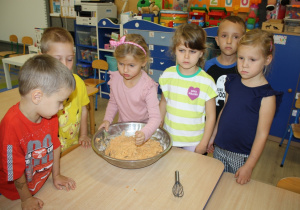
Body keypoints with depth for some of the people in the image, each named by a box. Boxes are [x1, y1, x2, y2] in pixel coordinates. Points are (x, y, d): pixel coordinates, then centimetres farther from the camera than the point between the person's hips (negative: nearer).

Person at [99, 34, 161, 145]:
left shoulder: (148, 86, -23)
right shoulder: (115, 78, -9)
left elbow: (155, 117, -26)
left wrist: (144, 134, -43)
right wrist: (107, 119, -6)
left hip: (143, 128, -3)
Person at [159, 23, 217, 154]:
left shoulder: (207, 82, -16)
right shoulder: (168, 75, -6)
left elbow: (211, 116, -9)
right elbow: (163, 103, 5)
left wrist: (203, 143, -7)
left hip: (194, 142, -2)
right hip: (169, 137, 3)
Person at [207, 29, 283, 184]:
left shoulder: (266, 96, -18)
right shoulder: (233, 82, -2)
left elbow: (262, 134, -15)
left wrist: (249, 166, -13)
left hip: (241, 156, -5)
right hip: (219, 149, 5)